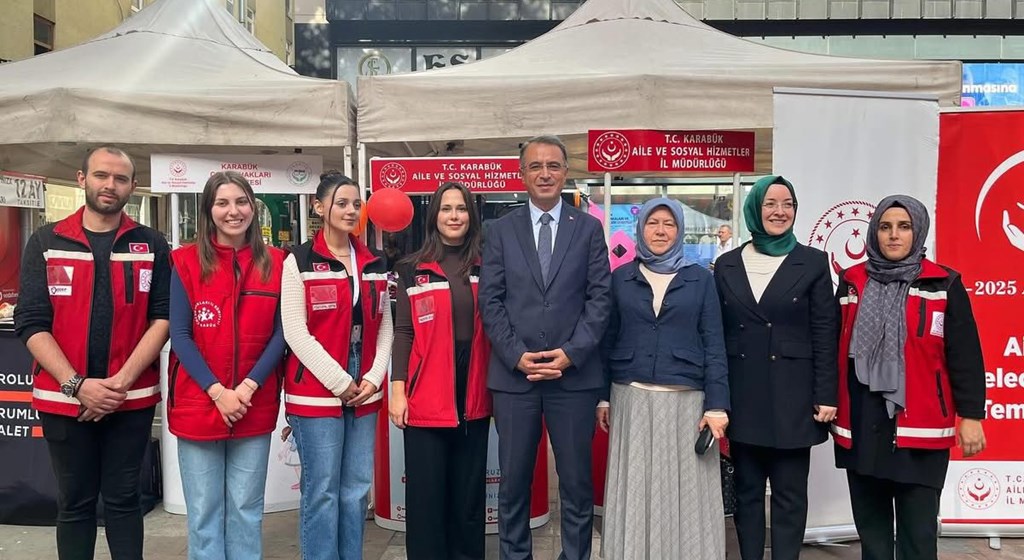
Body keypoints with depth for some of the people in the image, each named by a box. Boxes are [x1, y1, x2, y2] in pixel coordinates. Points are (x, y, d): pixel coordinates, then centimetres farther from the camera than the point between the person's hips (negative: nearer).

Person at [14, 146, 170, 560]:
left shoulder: (151, 245, 3)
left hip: (132, 399, 0)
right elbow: (31, 323, -4)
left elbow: (162, 317, -3)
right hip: (64, 398, 0)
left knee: (123, 499, 11)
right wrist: (77, 385, -14)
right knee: (74, 502, 12)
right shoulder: (46, 242, 3)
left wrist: (123, 380, -14)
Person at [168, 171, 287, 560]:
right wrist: (217, 392, -14)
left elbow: (281, 334, 0)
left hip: (255, 408, 1)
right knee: (203, 513, 8)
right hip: (197, 406, -1)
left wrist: (247, 387, -11)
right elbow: (179, 336, -5)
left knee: (247, 511, 11)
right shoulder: (185, 261, -1)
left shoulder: (276, 263, 3)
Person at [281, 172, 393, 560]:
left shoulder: (374, 264, 12)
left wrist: (373, 378, -3)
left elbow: (385, 326, 11)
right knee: (322, 490, 2)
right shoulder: (299, 261, -3)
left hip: (364, 392, 5)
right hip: (316, 392, -5)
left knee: (356, 490, 11)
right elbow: (295, 332, -9)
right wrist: (339, 382, -12)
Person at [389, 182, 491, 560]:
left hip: (474, 395, 2)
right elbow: (403, 332, 0)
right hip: (426, 397, -2)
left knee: (469, 490, 11)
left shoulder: (484, 267, 7)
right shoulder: (413, 269, 2)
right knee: (426, 492, 4)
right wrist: (397, 389, -7)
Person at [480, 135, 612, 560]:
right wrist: (516, 355, -9)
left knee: (577, 482, 7)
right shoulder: (501, 230, 7)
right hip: (513, 374, 1)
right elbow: (491, 301, 2)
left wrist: (571, 353, -10)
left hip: (574, 374, 0)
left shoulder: (588, 228, 7)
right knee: (513, 482, 9)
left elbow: (600, 298, 1)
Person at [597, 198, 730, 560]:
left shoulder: (700, 279, 4)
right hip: (632, 399, 1)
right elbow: (608, 340, 8)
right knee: (635, 491, 7)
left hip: (686, 400, -1)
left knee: (685, 490, 4)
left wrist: (717, 405, -7)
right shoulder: (621, 278, 6)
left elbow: (713, 344, 1)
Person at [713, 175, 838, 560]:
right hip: (742, 396, 2)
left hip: (792, 396, -2)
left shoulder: (812, 262, 1)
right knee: (747, 492, 10)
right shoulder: (727, 265, 7)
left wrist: (825, 396, -8)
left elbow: (825, 335, -2)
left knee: (790, 494, 5)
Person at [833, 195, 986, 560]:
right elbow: (835, 348, 11)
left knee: (918, 530, 2)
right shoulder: (852, 282, 7)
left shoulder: (943, 285, 0)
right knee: (870, 523, 14)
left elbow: (965, 356, -1)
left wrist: (970, 415, -6)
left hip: (919, 426, -3)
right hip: (862, 423, 3)